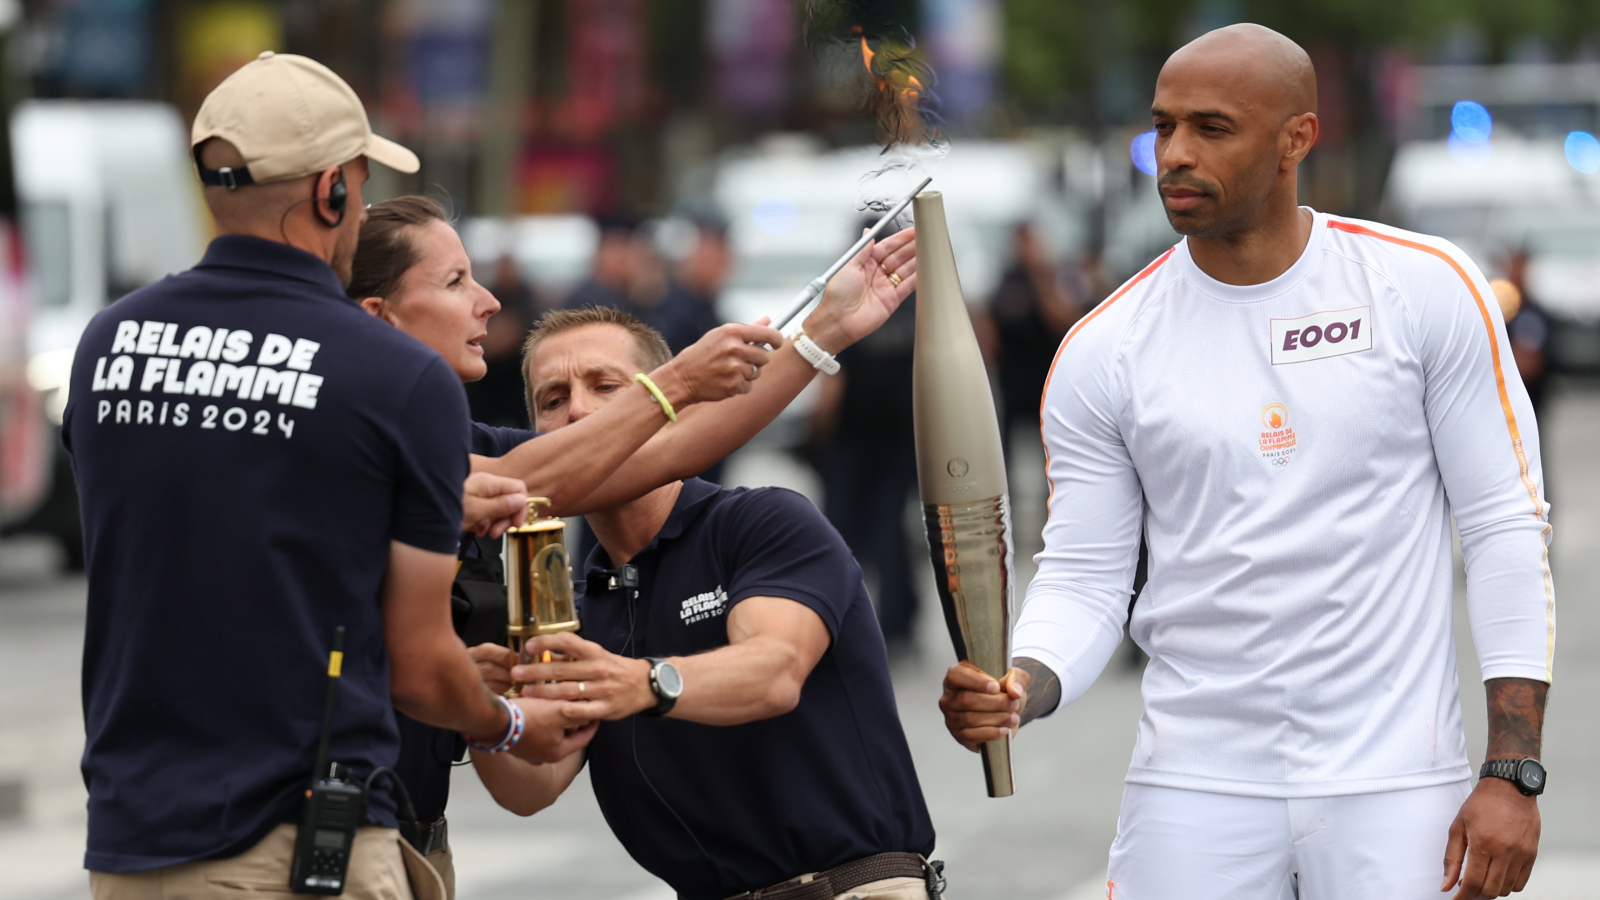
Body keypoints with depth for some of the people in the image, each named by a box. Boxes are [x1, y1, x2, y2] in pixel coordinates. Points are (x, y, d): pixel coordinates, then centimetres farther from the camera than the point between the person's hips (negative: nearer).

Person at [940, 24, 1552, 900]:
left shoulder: (1426, 289, -2)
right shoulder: (1103, 351, 1)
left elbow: (1505, 527, -1)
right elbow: (1083, 576, 3)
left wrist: (1512, 773, -7)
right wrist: (1022, 686, -19)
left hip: (1395, 791, -1)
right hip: (1194, 791, 1)